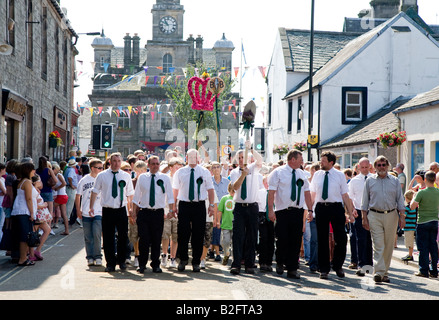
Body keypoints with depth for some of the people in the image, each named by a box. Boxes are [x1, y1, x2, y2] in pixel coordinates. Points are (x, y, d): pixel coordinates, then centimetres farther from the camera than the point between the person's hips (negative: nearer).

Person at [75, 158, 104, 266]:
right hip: (86, 213, 1)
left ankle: (98, 256, -1)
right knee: (88, 237, 5)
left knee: (97, 235, -12)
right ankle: (90, 257, 14)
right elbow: (78, 196, 8)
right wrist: (78, 210, 3)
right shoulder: (84, 180, 3)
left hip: (98, 213, -1)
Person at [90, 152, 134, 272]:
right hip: (107, 210, -1)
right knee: (108, 238, 2)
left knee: (123, 237, 2)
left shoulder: (126, 176, 7)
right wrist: (91, 207, -2)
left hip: (122, 210, 1)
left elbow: (130, 194, 12)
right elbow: (95, 192, 6)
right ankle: (110, 263, 12)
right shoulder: (102, 176, 3)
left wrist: (130, 208, 5)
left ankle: (121, 261, 20)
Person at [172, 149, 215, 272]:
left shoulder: (205, 172, 8)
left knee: (198, 235, 1)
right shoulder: (180, 172, 8)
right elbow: (175, 190, 11)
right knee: (183, 234, -2)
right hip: (184, 205, 0)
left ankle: (196, 262, 12)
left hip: (199, 206, 0)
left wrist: (211, 205, -1)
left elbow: (210, 189, 7)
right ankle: (183, 259, 17)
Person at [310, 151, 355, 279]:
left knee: (341, 238, -4)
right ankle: (324, 269, 15)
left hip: (336, 208, -2)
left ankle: (338, 266, 17)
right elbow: (312, 194, 13)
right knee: (322, 240, 5)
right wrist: (309, 210, 6)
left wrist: (350, 213, 0)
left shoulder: (340, 175, 3)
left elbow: (345, 195, 2)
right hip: (321, 208, 2)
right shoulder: (317, 175, 9)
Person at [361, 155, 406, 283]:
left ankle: (385, 272, 14)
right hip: (374, 216, -2)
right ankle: (378, 272, -15)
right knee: (378, 245, -10)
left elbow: (400, 200, 12)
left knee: (388, 246, 5)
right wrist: (364, 218, 2)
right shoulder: (370, 181, 6)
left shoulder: (394, 180, 10)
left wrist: (402, 216, 4)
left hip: (391, 215, 2)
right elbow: (365, 201, 8)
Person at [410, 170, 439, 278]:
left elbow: (412, 206, -14)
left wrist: (414, 197, 3)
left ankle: (424, 271, 3)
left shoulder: (421, 192, -15)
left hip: (423, 222, -5)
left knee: (423, 247, 1)